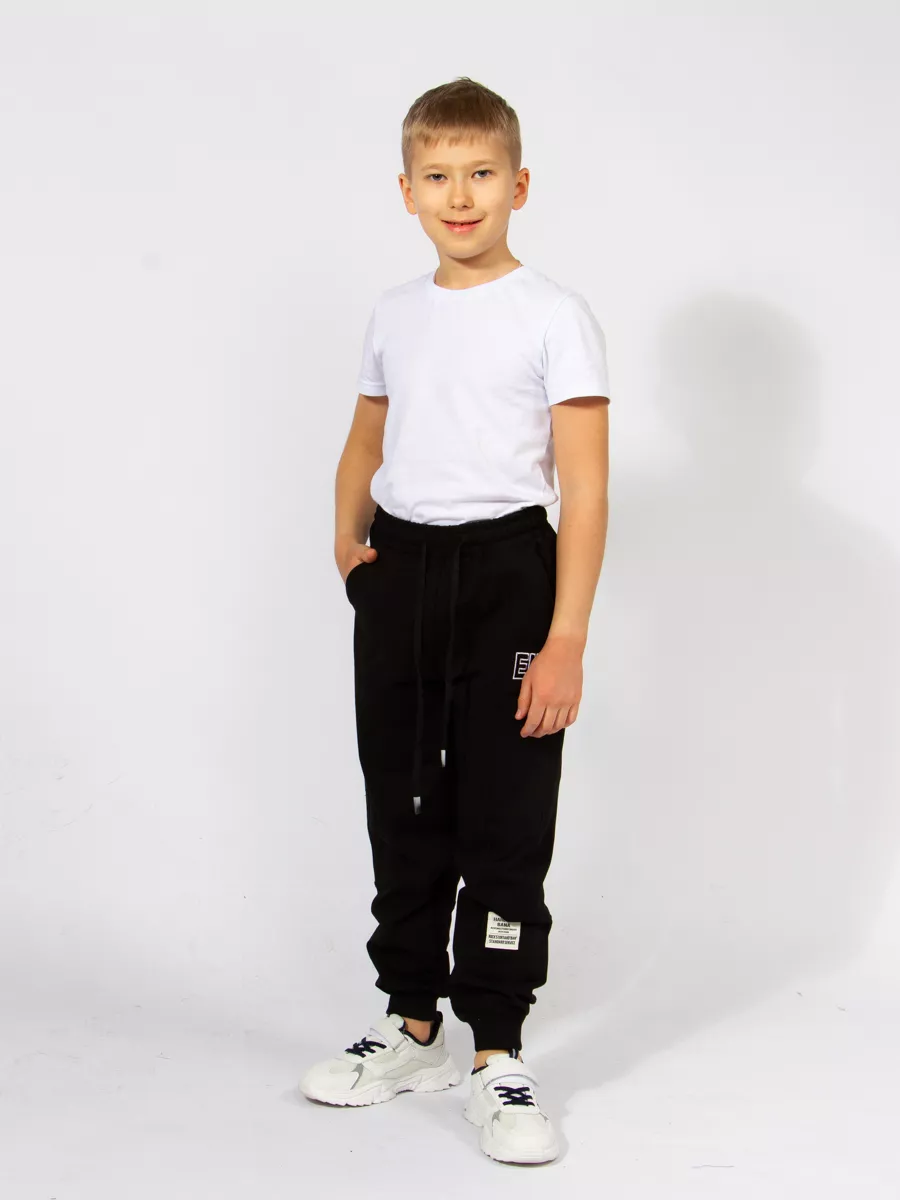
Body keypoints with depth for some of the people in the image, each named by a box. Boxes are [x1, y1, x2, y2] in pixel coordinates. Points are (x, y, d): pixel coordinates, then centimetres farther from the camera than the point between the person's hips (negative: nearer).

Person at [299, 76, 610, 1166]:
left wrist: (566, 640, -16)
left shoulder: (554, 317, -6)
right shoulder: (396, 314, 10)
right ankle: (413, 1027, 27)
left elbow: (585, 489, -10)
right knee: (402, 814, 13)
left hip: (505, 568, -5)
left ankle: (497, 1057, 9)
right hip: (399, 574, 6)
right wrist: (348, 540, 6)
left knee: (504, 825, -1)